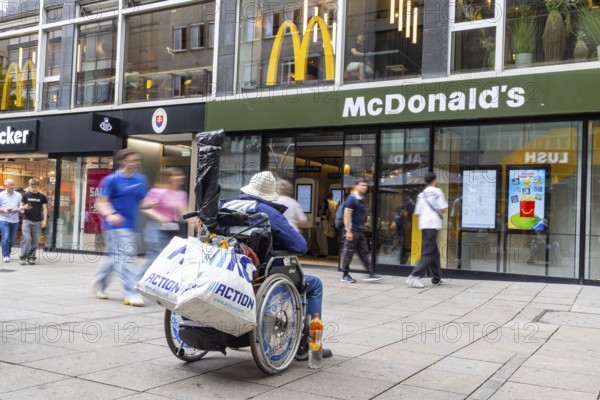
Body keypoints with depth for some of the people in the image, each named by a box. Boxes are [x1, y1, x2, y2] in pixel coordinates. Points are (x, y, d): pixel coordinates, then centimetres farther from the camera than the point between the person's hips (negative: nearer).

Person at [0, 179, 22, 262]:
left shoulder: (18, 195, 8)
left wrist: (17, 210, -13)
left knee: (12, 239, 8)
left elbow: (21, 206, 7)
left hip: (15, 220, 3)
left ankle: (7, 254, 22)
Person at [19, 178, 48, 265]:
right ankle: (23, 257, -6)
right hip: (27, 220, -1)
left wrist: (44, 220, -3)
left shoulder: (42, 197, 4)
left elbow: (44, 208, 5)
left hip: (37, 221, 1)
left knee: (35, 241, 2)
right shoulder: (26, 195, 4)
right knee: (26, 238, -11)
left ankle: (31, 257, 12)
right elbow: (21, 206, 9)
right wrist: (25, 207, -15)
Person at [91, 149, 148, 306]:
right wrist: (110, 214, -27)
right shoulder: (112, 179, -8)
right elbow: (101, 202, -9)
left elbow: (141, 201, 16)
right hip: (115, 224, -7)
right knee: (124, 258, -11)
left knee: (116, 258, 17)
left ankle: (98, 282, 38)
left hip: (130, 224, 7)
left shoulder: (140, 179, 9)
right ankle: (130, 294, -8)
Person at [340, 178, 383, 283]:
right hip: (352, 231, -9)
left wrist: (362, 226, 19)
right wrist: (348, 231, -20)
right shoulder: (351, 199, -12)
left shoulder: (361, 199, 14)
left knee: (364, 252, 7)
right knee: (348, 253, 0)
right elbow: (346, 215, -16)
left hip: (359, 231, 9)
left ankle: (371, 273, 7)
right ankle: (345, 275, 9)